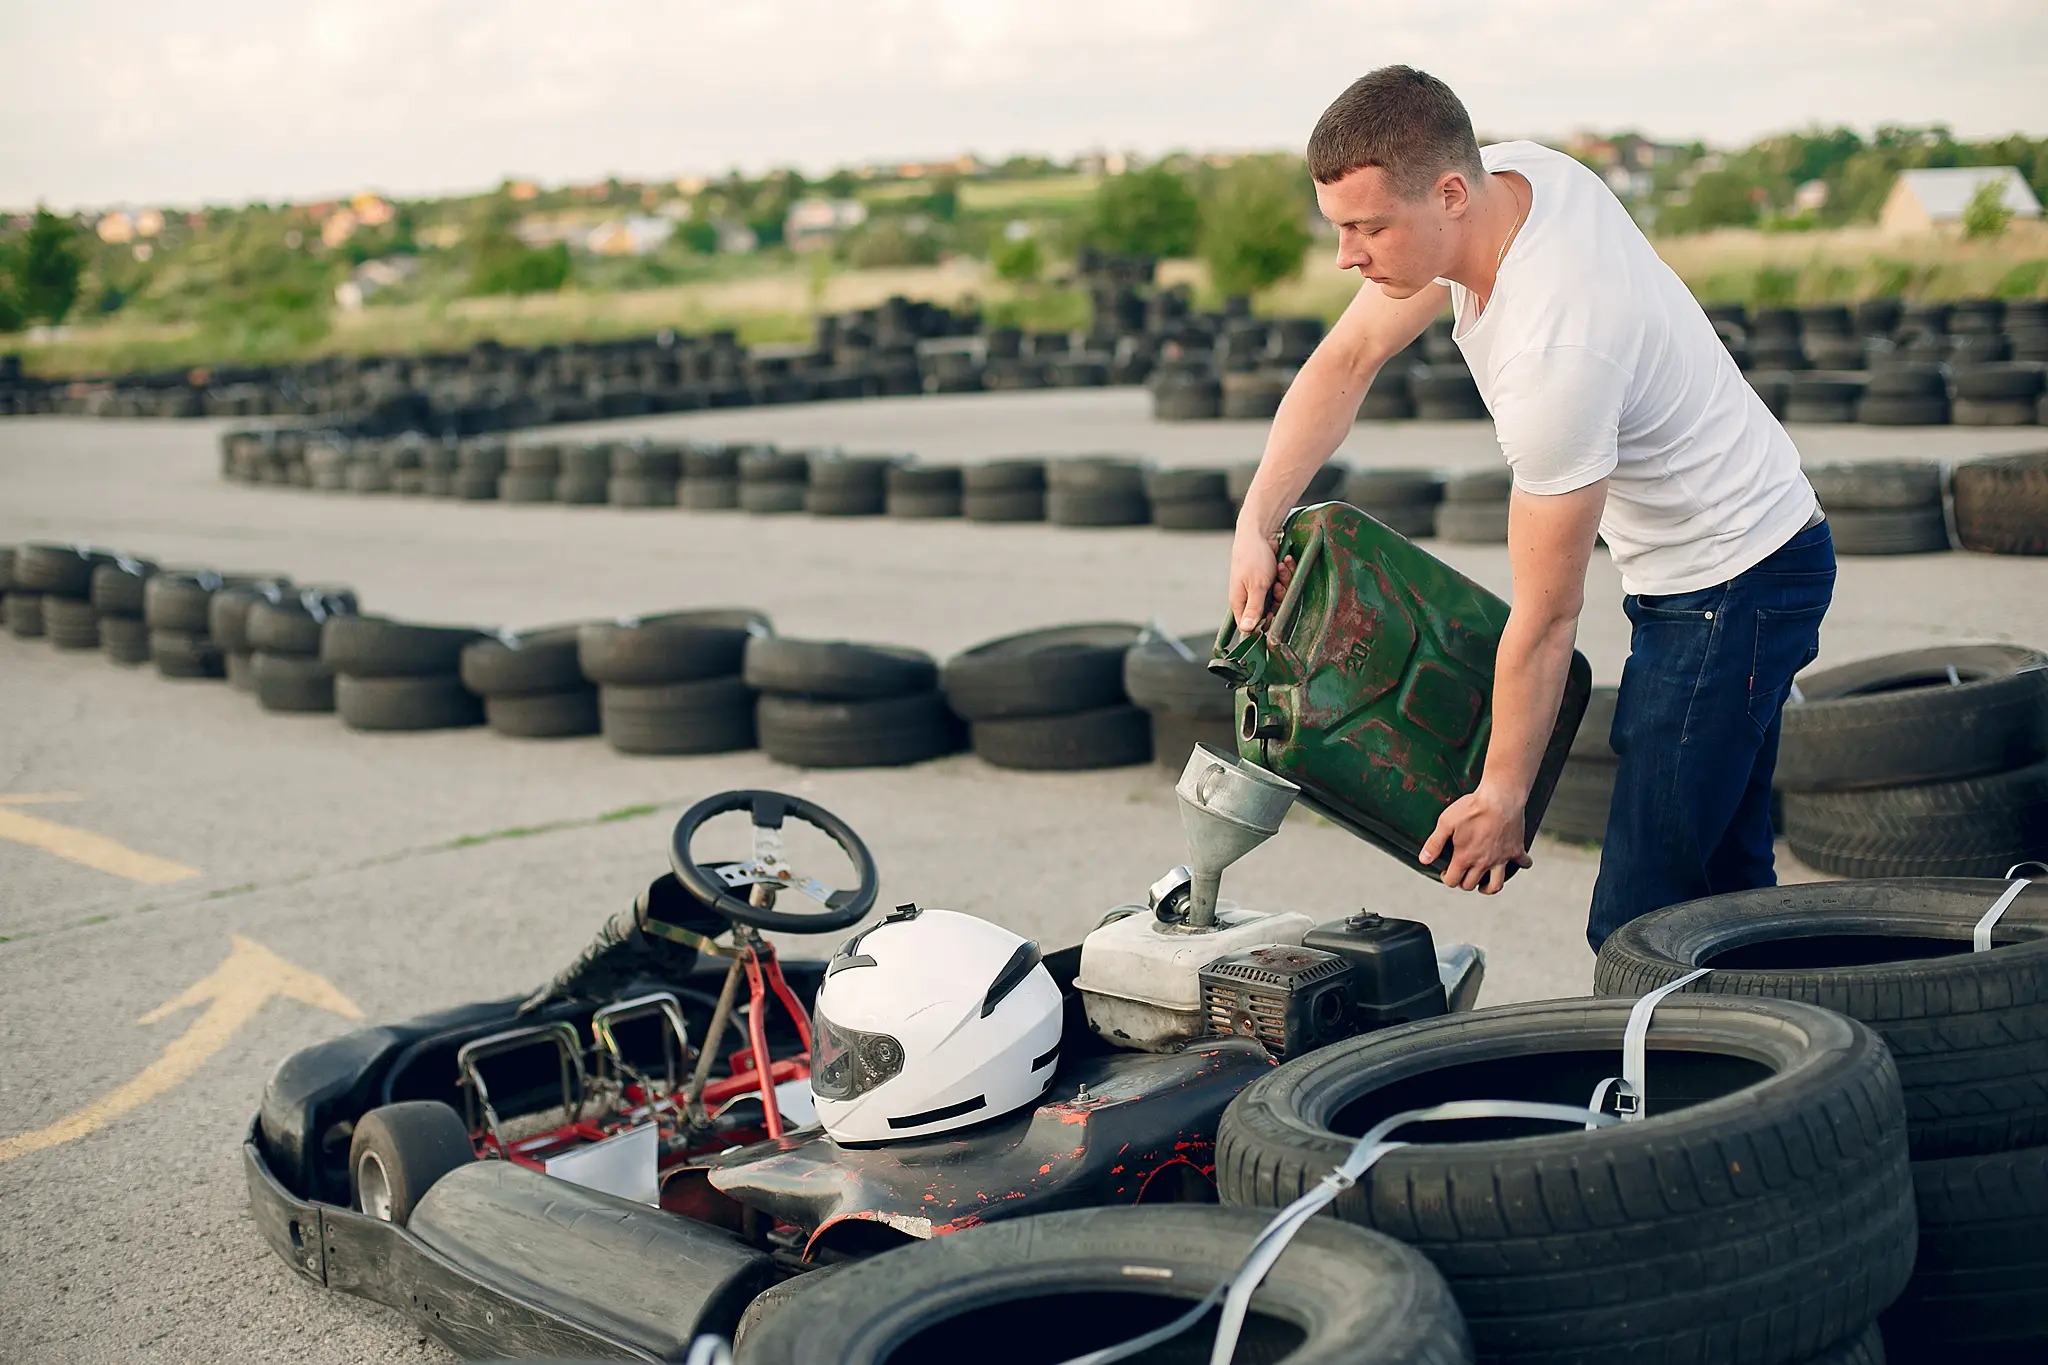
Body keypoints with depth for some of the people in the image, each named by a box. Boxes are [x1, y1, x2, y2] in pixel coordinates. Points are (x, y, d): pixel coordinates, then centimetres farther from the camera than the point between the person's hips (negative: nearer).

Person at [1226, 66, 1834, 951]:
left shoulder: (1552, 357, -34)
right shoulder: (1505, 175, -8)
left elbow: (1545, 619, -23)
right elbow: (1348, 359, 4)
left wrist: (1503, 794, -11)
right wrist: (1256, 524, -4)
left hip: (1732, 582, -10)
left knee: (1638, 925, -10)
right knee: (1723, 881, 19)